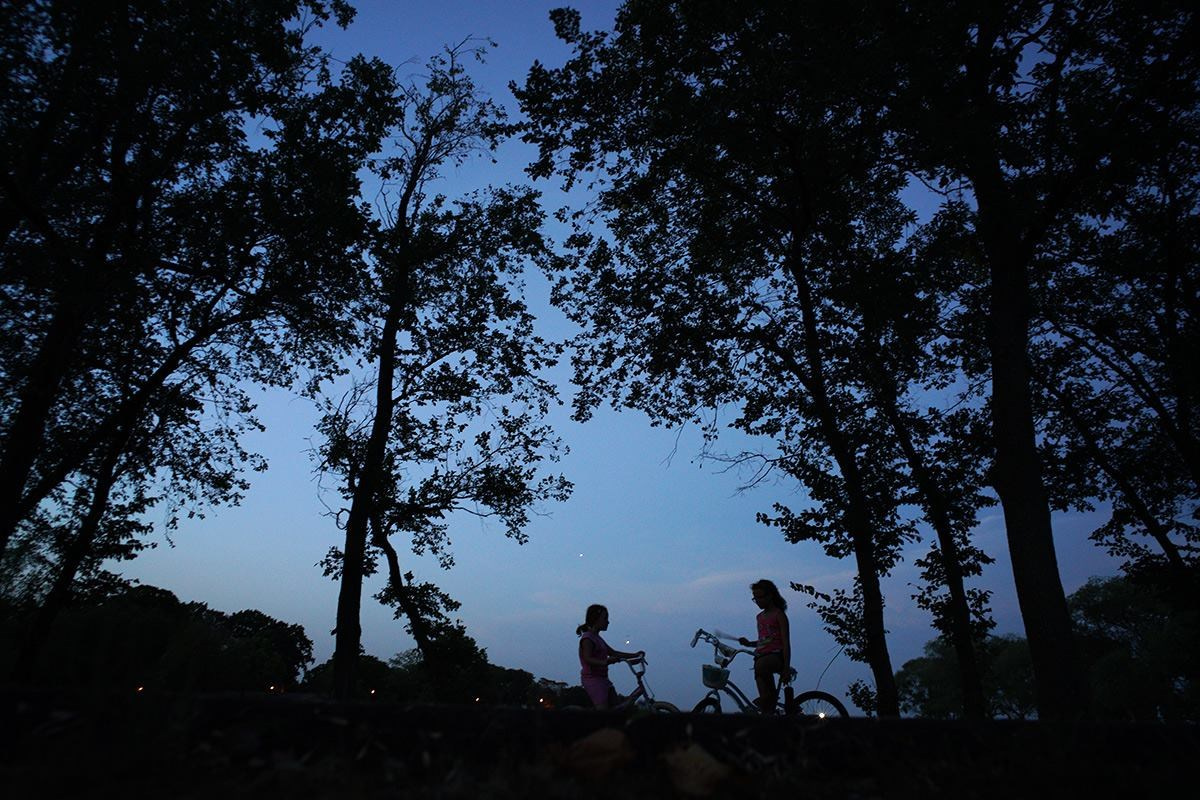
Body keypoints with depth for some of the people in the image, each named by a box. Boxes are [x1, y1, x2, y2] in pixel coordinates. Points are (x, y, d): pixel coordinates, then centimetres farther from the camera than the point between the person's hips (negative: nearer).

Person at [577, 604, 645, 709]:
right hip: (592, 678, -10)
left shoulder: (597, 638, 18)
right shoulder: (587, 638, -12)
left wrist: (634, 655, 15)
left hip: (602, 678, 10)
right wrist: (605, 662, -43)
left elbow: (612, 652, 21)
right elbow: (587, 659, -26)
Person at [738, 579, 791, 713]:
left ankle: (772, 695, -23)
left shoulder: (779, 614, 1)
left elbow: (786, 643, -6)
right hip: (761, 656, 7)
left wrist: (787, 668, -14)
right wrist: (749, 643, 9)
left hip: (776, 655, -6)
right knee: (765, 702, -1)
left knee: (761, 666, -39)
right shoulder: (760, 617, 21)